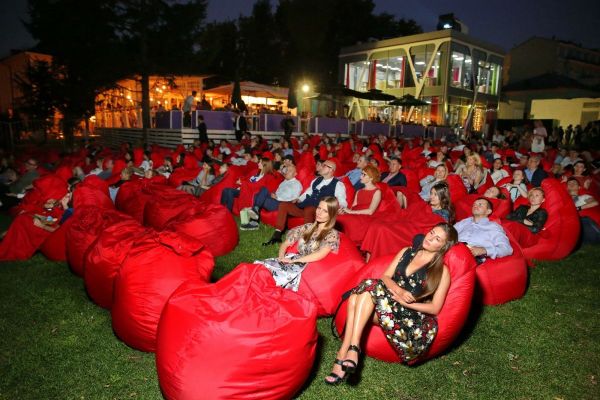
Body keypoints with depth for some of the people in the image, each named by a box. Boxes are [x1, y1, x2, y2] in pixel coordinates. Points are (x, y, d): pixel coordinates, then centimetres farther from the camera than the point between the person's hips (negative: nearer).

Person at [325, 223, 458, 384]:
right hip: (389, 303, 4)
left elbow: (434, 308, -1)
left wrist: (404, 302, -13)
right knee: (356, 297, -29)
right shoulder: (406, 252, 14)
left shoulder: (442, 271, 3)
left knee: (370, 286, -29)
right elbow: (385, 277, 7)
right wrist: (399, 290, -14)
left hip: (413, 315, -4)